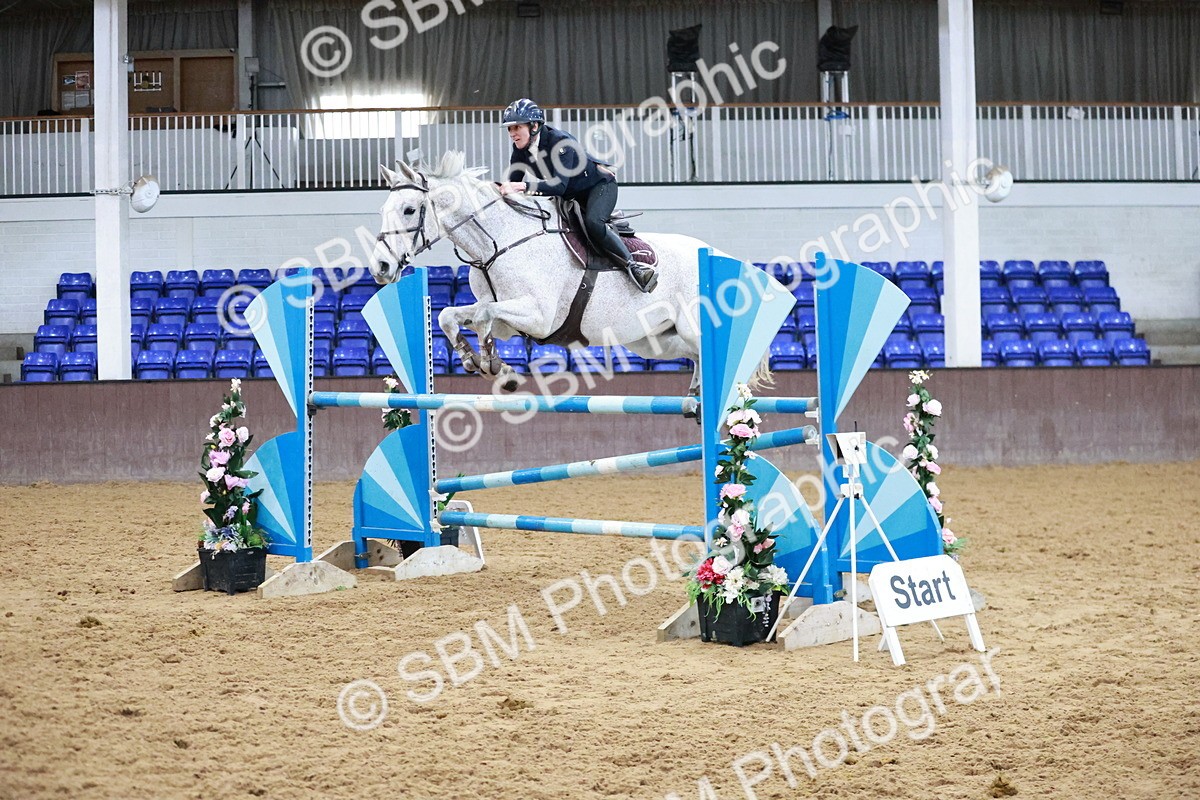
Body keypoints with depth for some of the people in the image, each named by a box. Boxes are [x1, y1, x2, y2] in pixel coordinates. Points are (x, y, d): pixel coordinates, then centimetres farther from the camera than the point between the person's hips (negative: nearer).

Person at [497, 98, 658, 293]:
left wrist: (523, 186, -53)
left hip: (600, 185, -8)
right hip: (571, 196, 9)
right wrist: (502, 190, -32)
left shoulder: (561, 142, -32)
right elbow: (514, 181, -8)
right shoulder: (520, 147, -10)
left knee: (592, 222, -33)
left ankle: (633, 265, -28)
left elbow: (559, 186, -42)